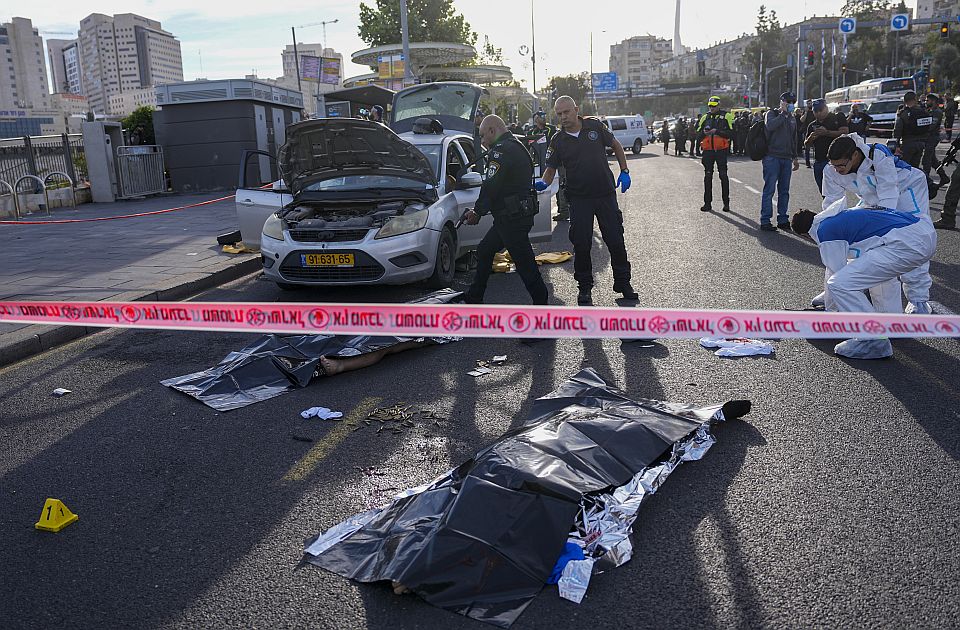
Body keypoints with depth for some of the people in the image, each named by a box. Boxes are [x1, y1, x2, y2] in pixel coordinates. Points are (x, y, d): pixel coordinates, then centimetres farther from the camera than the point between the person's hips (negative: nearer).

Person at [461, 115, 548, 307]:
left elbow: (491, 186, -19)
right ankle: (474, 298, 30)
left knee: (524, 262, -5)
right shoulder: (516, 147, 19)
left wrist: (478, 211, -4)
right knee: (484, 251, 20)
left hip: (513, 218, -11)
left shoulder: (501, 150, -15)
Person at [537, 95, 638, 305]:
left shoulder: (595, 126, -1)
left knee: (616, 240, 5)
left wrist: (624, 172, 4)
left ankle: (623, 283, 21)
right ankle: (584, 287, 16)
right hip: (579, 199, 0)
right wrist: (543, 183, -25)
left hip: (606, 194, 0)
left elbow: (616, 146, 11)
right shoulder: (558, 141, -2)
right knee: (581, 244, 0)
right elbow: (551, 169, -3)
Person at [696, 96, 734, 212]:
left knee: (723, 176, 1)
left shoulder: (726, 116, 0)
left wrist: (717, 131, -19)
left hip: (721, 150, -3)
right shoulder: (705, 118, 11)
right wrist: (704, 133, -10)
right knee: (707, 177, 5)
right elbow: (698, 135, 11)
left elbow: (731, 133, -9)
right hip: (708, 150, 3)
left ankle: (726, 202, 8)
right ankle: (707, 203, 11)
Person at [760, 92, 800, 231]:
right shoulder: (772, 114, 1)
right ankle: (765, 221, -5)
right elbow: (770, 126, -23)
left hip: (786, 158, 7)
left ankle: (783, 219, 13)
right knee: (769, 189, -7)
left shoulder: (792, 118, 20)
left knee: (784, 191, 8)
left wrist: (795, 157, 23)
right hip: (772, 157, -7)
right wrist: (783, 113, -14)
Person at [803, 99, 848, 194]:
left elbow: (845, 133, -10)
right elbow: (806, 144, 18)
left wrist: (827, 132, -18)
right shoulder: (812, 125, 17)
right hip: (818, 161, 6)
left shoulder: (838, 118, 3)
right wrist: (811, 138, -4)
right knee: (823, 192, 10)